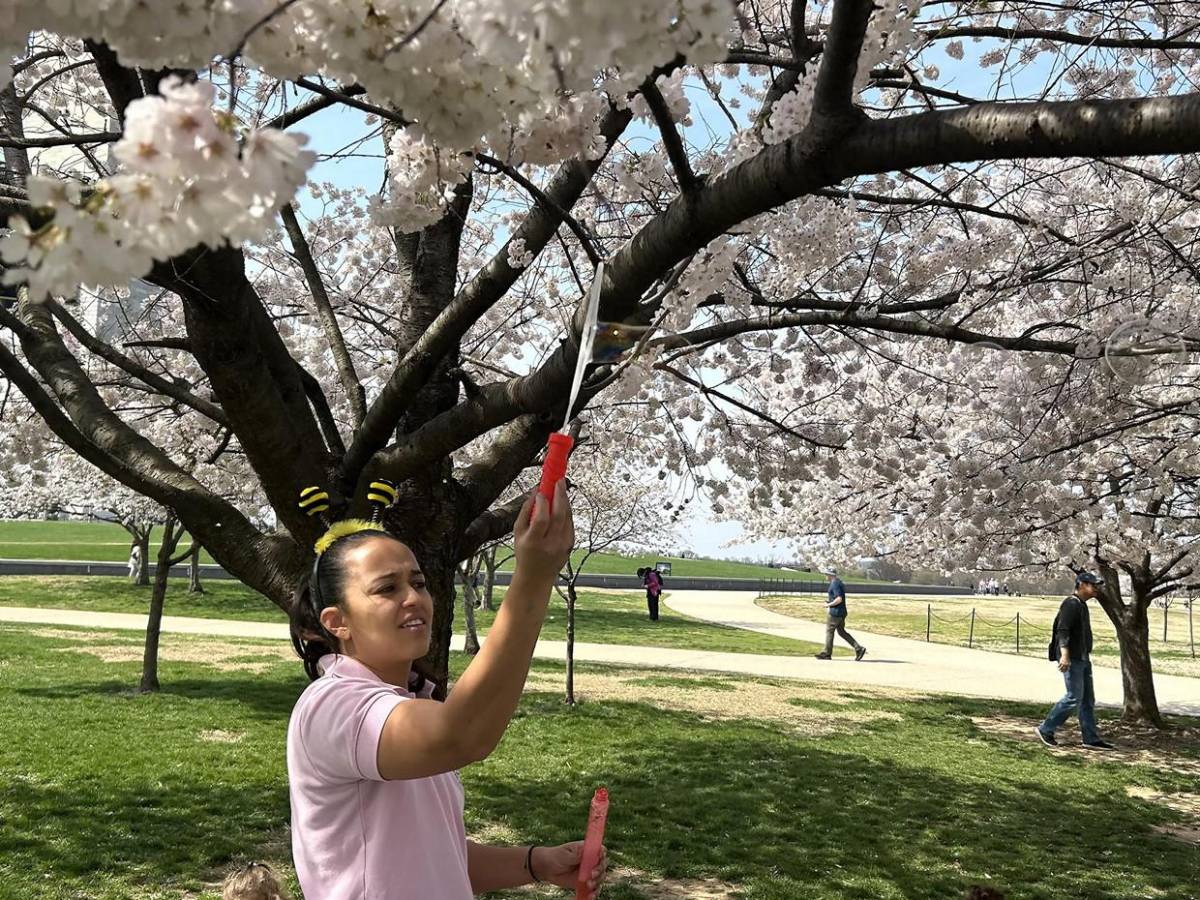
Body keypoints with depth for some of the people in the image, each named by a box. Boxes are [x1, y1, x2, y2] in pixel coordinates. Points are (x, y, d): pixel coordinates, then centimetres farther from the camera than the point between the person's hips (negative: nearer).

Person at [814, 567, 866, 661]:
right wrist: (830, 603, 13)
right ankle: (859, 648, 6)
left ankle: (827, 653, 11)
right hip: (841, 612, 10)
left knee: (829, 631, 2)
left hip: (835, 612, -10)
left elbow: (839, 599, -26)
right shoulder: (839, 582, 15)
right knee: (842, 632, 13)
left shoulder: (835, 584, -18)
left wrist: (829, 605, -14)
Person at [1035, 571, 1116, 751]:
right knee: (1074, 698, -10)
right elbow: (1062, 630, -24)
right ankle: (1046, 729, 0)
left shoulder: (1082, 605, 18)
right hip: (1071, 660, -10)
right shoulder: (1071, 604, -14)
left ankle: (1091, 739, 11)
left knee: (1088, 700, 8)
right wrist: (1064, 655, -34)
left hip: (1083, 659, 10)